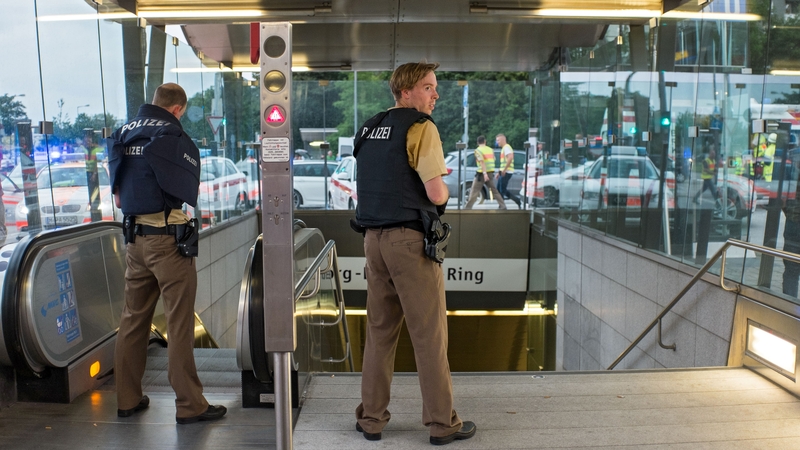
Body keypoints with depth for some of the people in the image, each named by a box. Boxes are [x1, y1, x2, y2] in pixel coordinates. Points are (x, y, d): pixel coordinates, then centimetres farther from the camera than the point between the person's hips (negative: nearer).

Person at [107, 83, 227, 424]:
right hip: (168, 238, -7)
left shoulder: (123, 134, 11)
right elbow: (188, 193, -9)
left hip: (135, 237, 7)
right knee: (179, 323, -1)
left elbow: (118, 197, 14)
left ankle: (127, 399, 24)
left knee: (133, 319, 14)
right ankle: (189, 405, 6)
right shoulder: (173, 136, -11)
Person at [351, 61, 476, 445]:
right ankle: (442, 423, 12)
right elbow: (437, 195, -14)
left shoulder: (369, 129, 15)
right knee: (429, 334, 2)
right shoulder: (421, 127, -9)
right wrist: (442, 186, 8)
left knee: (380, 331, 13)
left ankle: (371, 417, 20)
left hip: (373, 237, 7)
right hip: (409, 239, -7)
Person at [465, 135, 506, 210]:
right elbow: (493, 160, 14)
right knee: (494, 190, 13)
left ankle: (468, 207, -2)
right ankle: (502, 206, 10)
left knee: (474, 191, -1)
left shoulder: (478, 150, -9)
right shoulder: (490, 150, 10)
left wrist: (484, 173, -28)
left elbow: (482, 162, -21)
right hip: (490, 173, 5)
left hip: (482, 173, -5)